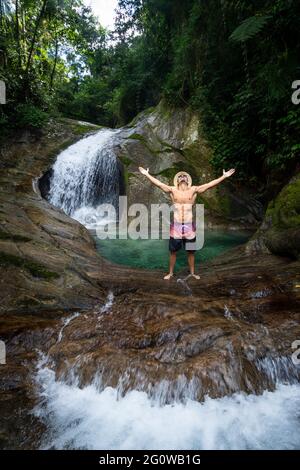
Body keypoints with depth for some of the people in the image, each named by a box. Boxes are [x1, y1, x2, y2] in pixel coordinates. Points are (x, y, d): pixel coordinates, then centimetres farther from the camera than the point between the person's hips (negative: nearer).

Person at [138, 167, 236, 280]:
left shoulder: (193, 190, 2)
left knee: (191, 252, 12)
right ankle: (170, 273, 25)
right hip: (176, 226, 0)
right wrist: (147, 174, -3)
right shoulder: (172, 190, 1)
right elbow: (158, 183, -1)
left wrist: (224, 176, -1)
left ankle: (192, 272, 29)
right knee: (173, 251, 9)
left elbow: (209, 184, 1)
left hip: (189, 226, 1)